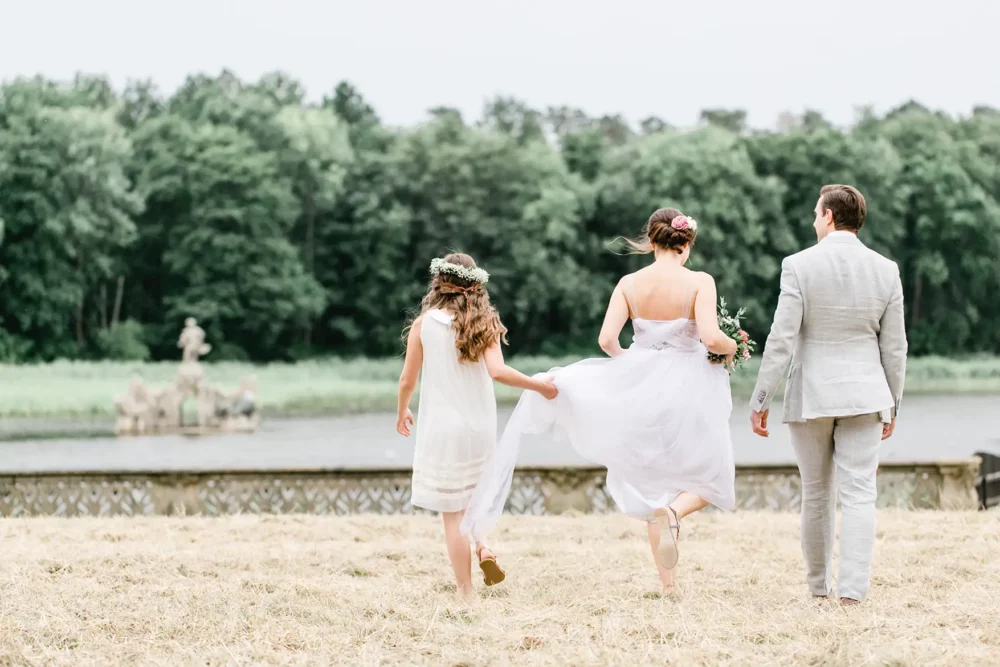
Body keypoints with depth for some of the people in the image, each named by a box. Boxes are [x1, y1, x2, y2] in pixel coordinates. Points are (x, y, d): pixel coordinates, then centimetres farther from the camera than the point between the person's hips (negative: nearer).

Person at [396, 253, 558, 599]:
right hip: (480, 426, 2)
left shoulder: (425, 323, -3)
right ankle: (484, 547, -2)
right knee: (473, 494, 25)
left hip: (441, 427, -2)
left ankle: (466, 594, 3)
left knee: (452, 513, 3)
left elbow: (408, 379, 0)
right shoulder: (484, 324, 0)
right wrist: (537, 385, -5)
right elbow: (496, 370, -16)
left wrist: (402, 412, 19)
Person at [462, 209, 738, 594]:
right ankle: (675, 511, -20)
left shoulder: (630, 284, -2)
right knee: (709, 479, 15)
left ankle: (667, 582, 12)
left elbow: (607, 339, -7)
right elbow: (711, 336, -22)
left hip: (642, 389, 3)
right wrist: (730, 347, 1)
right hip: (687, 392, -3)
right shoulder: (700, 282, -12)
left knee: (653, 487, 16)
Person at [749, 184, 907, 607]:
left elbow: (781, 340, -12)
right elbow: (894, 347, 4)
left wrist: (761, 401, -7)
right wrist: (892, 406, 13)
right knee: (859, 495, -1)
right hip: (864, 395, 1)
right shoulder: (885, 270, 0)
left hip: (810, 396, -1)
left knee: (817, 495, 12)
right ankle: (852, 591, -11)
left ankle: (819, 588, 23)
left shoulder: (799, 266, -9)